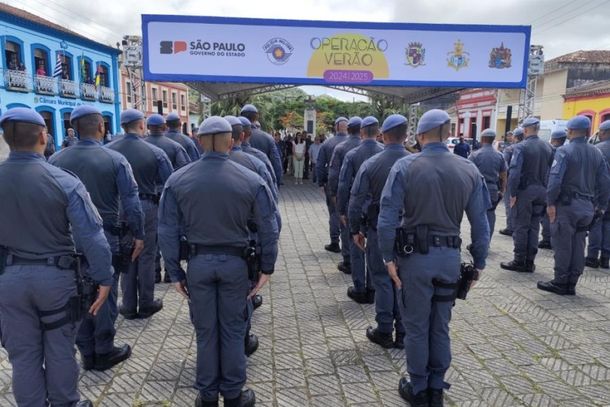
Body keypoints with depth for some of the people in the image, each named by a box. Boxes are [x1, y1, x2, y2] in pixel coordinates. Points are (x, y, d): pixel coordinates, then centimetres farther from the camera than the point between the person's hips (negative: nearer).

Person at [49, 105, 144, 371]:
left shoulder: (55, 160, -1)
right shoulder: (115, 160, -10)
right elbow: (130, 201, -13)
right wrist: (138, 235, -5)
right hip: (106, 237, -3)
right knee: (105, 294, 9)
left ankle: (87, 353, 25)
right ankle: (104, 351, 20)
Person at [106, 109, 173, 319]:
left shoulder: (108, 150, -6)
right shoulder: (155, 152, -12)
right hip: (147, 207, -2)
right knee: (146, 256, 9)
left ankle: (129, 306, 21)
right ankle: (146, 304, 20)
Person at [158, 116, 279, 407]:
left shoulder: (177, 181, -6)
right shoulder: (251, 181, -10)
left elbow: (168, 232, -4)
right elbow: (268, 229, -7)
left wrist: (175, 273, 4)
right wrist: (267, 267, 3)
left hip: (198, 262, 1)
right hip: (235, 262, -1)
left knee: (205, 331, 15)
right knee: (233, 330, 14)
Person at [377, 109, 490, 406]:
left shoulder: (405, 166, -10)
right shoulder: (469, 170, -2)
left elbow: (387, 217, -15)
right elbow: (480, 223, 0)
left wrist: (388, 257, -8)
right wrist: (479, 262, 8)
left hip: (415, 255, -3)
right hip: (450, 256, 3)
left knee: (416, 326, 12)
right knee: (440, 326, 18)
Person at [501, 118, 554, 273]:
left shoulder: (521, 147, -12)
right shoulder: (548, 147, 5)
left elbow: (514, 172, -17)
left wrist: (512, 193, -12)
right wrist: (545, 189, 10)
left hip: (524, 191, -5)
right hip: (541, 191, 5)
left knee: (521, 227, 2)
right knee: (534, 227, 11)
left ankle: (520, 261, 7)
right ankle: (530, 262, 17)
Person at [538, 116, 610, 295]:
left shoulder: (564, 151, -10)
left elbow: (555, 179, -19)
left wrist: (550, 202, -13)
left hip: (567, 204, -6)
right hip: (587, 207, 6)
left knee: (562, 244, 1)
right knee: (578, 245, 11)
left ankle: (560, 283, 7)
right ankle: (571, 284, 18)